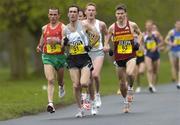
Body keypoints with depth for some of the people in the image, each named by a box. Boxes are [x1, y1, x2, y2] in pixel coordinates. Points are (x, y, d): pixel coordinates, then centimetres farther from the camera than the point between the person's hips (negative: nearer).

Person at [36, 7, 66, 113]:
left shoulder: (62, 27, -4)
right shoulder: (45, 28, 10)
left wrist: (57, 41, -32)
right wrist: (40, 47, 10)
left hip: (59, 56, -1)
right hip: (47, 57, 1)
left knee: (60, 79, 18)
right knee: (50, 80, -14)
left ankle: (61, 87, 56)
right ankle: (50, 103, -22)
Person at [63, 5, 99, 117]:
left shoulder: (84, 25, -3)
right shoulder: (66, 29, 7)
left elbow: (96, 35, 4)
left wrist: (90, 46, -5)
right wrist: (65, 43, -2)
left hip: (84, 58, -3)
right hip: (72, 59, 3)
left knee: (84, 83, -18)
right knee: (76, 86, -4)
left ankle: (93, 102, 12)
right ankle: (80, 110, 9)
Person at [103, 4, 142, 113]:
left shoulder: (132, 25, -1)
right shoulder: (112, 28, -1)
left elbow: (140, 34, 17)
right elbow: (107, 39, 10)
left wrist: (138, 43, 0)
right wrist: (106, 47, -10)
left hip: (131, 56, -2)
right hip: (119, 57, 2)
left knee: (130, 73, -31)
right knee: (122, 82, 7)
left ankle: (131, 87, 1)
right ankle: (127, 103, 26)